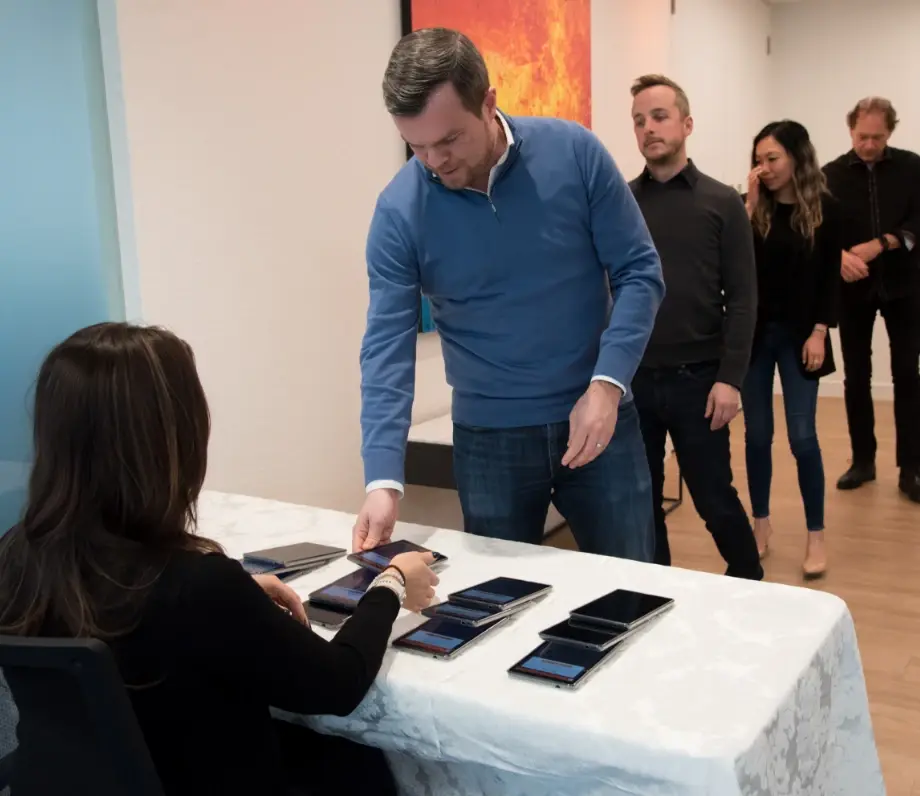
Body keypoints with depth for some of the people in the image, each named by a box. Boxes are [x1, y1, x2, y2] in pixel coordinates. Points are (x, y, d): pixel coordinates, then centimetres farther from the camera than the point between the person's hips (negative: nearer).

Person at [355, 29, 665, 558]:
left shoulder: (574, 152, -11)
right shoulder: (400, 211, -11)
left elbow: (640, 273, -6)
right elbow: (388, 344, -13)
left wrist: (608, 383, -19)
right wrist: (384, 480, -23)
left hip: (599, 418, 0)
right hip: (488, 437, 0)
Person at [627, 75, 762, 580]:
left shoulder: (721, 203, 2)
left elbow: (741, 298, -2)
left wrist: (730, 378, -10)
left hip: (696, 378, -2)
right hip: (632, 378, 2)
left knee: (715, 500, 6)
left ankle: (749, 584, 31)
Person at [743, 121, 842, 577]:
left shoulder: (824, 209, -1)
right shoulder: (751, 207, 2)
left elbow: (830, 278, -1)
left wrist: (819, 331, -9)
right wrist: (750, 204, -14)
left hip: (798, 334, -2)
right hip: (754, 332, 2)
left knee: (802, 437, -2)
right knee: (757, 435, 8)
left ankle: (816, 537, 11)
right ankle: (761, 525, 22)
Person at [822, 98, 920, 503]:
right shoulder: (833, 174, 1)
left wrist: (879, 245, -20)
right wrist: (841, 255, -27)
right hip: (853, 290, 1)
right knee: (856, 377, 7)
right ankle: (863, 460, 19)